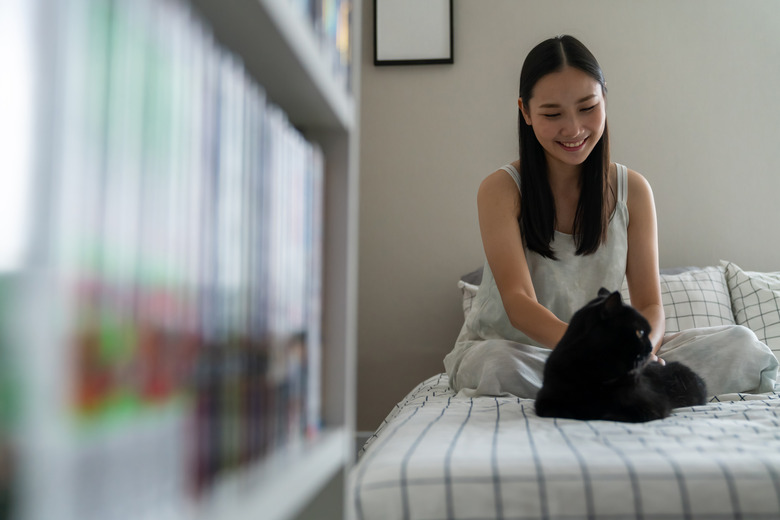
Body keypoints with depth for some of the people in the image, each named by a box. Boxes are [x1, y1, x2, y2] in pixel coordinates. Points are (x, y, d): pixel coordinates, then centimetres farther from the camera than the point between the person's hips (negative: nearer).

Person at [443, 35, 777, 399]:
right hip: (500, 346, -3)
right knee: (495, 366, -41)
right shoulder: (501, 189, -10)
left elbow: (649, 304, -3)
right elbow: (518, 303, -22)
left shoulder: (632, 190, 1)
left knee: (742, 346, -15)